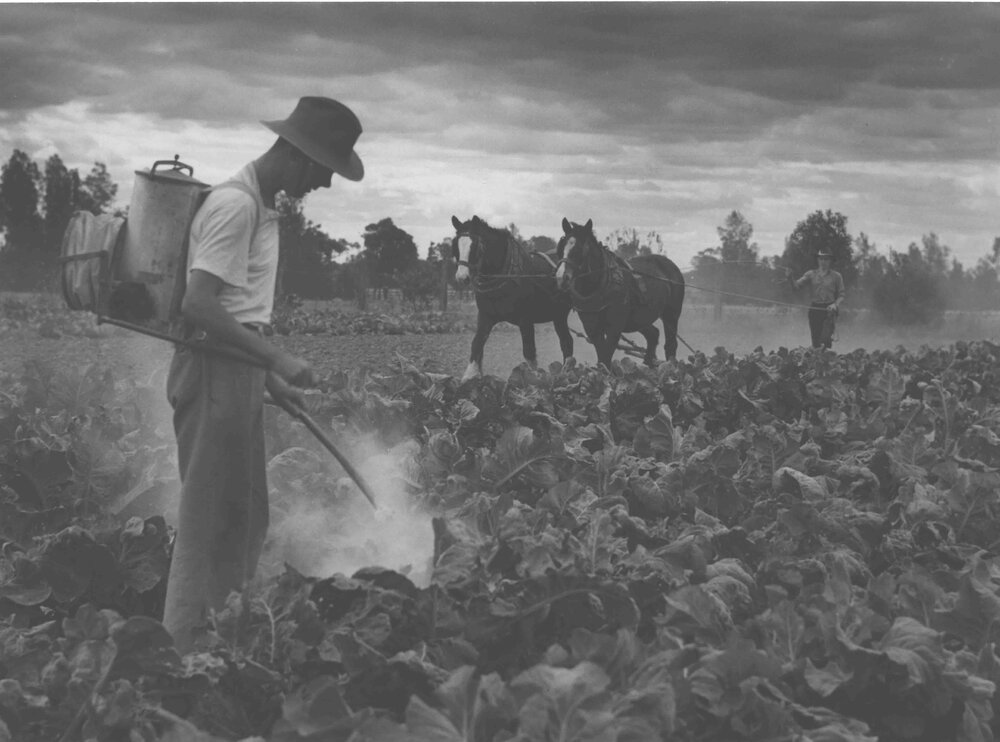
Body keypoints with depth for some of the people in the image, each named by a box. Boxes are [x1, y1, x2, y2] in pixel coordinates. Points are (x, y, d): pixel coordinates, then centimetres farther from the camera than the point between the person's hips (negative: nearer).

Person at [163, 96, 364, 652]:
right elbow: (198, 306, -24)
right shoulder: (235, 205, -18)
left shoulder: (261, 205, 14)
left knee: (246, 517, 17)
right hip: (216, 371, -10)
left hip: (240, 372, 10)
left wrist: (269, 375, 18)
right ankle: (187, 647, 4)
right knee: (210, 518, -4)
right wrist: (276, 358, -21)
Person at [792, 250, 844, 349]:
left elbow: (841, 295, 7)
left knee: (825, 339, -17)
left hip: (829, 310, -3)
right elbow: (797, 285, -4)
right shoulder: (811, 274, 8)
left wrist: (835, 304, -12)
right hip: (815, 309, 3)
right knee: (815, 340, 2)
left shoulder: (836, 276, 4)